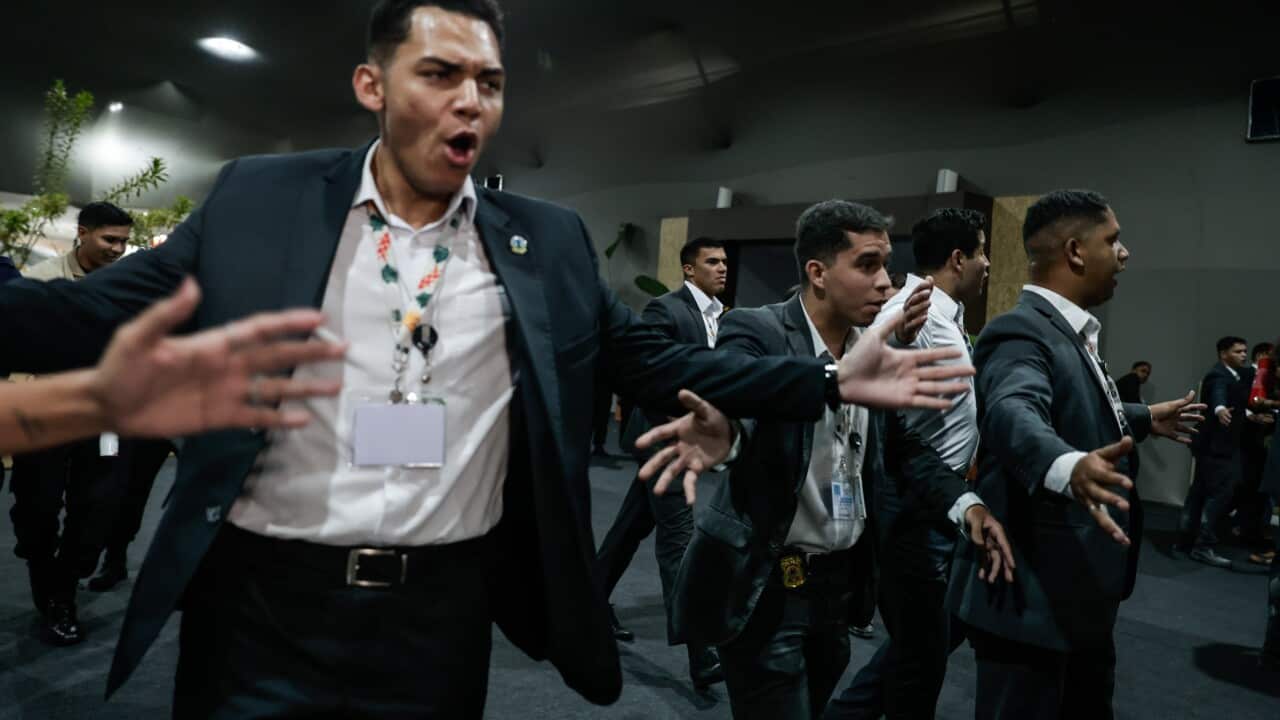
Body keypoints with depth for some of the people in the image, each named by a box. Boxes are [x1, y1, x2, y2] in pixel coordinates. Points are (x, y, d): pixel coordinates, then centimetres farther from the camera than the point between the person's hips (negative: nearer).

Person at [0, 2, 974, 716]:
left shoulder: (549, 242, 1)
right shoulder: (259, 200, -2)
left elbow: (658, 364, 4)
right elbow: (102, 316, -2)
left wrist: (831, 380, 0)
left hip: (446, 612, 2)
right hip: (265, 601, 0)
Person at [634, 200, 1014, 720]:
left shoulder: (875, 351, 4)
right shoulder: (756, 331, -16)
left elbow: (903, 447, 8)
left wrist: (964, 502, -9)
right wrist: (717, 426, -60)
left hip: (841, 580, 7)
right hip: (765, 585, -7)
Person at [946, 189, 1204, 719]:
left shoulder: (1071, 332, 12)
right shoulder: (1020, 332, -20)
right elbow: (1015, 414, -41)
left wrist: (1145, 419, 43)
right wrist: (1068, 467, -60)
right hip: (1033, 595, -10)